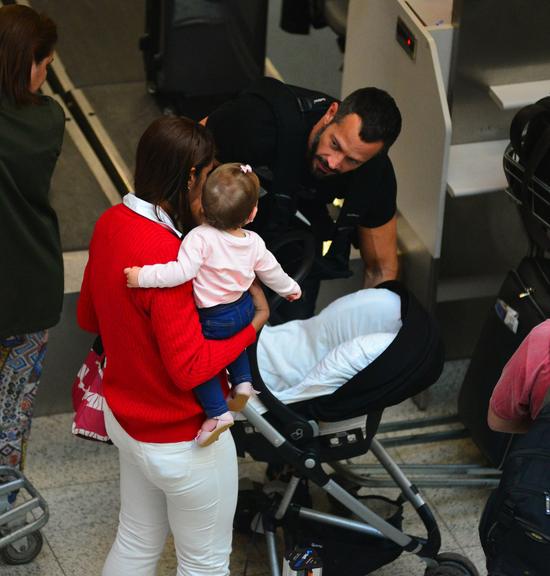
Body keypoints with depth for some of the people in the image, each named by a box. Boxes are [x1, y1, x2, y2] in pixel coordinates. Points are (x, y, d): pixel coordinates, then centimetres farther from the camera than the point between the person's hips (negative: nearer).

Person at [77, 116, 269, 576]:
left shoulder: (111, 224, -6)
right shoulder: (166, 257, -33)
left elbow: (87, 317, 8)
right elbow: (190, 368, -30)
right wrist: (253, 326, -19)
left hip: (125, 417, 8)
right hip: (181, 442, -8)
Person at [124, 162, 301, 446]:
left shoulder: (200, 238, -28)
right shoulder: (254, 243, -8)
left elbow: (183, 271, -38)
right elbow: (271, 272, 8)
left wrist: (143, 276, -33)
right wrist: (290, 288, 29)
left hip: (213, 319, -6)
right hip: (244, 308, 6)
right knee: (233, 339, 37)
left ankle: (217, 412, 2)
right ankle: (242, 381, 26)